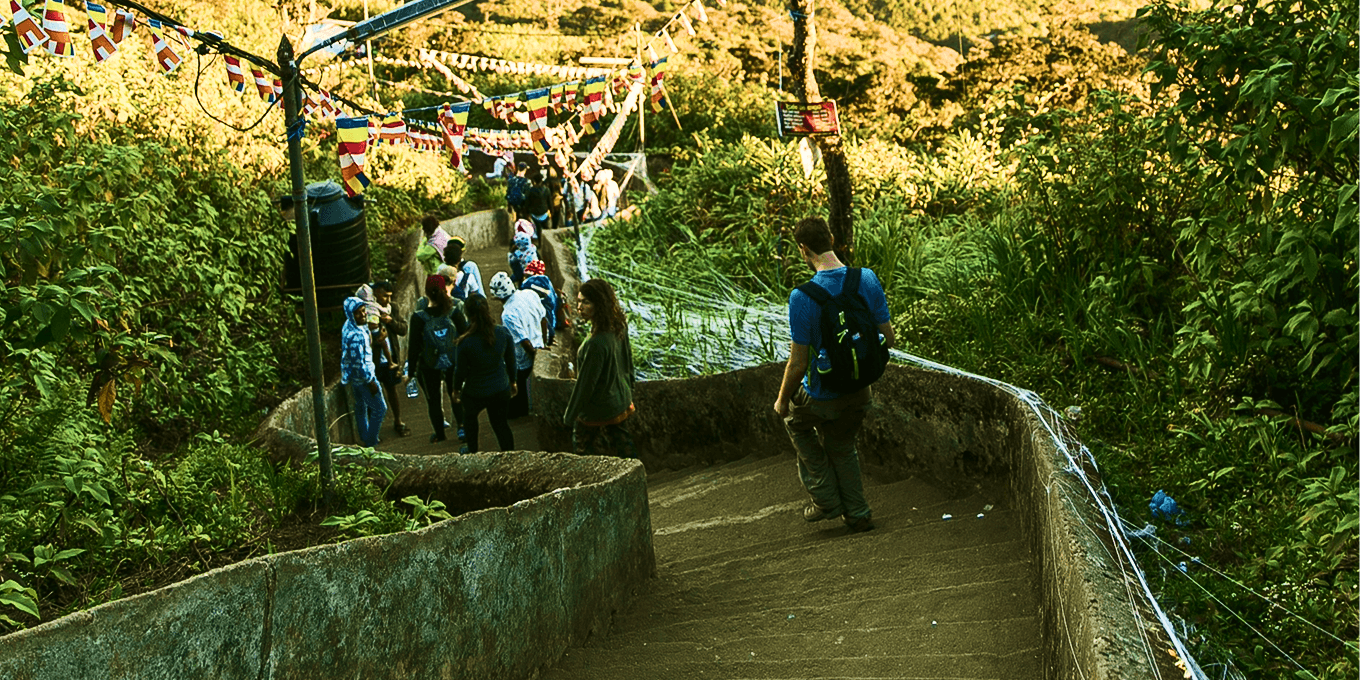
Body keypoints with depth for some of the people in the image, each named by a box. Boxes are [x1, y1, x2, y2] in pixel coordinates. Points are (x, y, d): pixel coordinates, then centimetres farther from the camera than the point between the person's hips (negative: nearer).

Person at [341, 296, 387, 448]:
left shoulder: (349, 326, -2)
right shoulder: (356, 335, -31)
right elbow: (358, 363, -27)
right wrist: (370, 381, -19)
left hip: (353, 377, 9)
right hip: (362, 377, -9)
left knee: (360, 407, 23)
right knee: (379, 409, 5)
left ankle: (363, 438, 38)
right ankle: (371, 441, 13)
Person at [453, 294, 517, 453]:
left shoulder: (465, 343, -28)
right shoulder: (503, 332, -18)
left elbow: (461, 370, -13)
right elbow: (511, 361, -3)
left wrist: (456, 389, 7)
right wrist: (512, 382, 15)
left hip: (475, 393, -2)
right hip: (501, 390, 2)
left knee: (470, 416, 30)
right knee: (501, 424, 20)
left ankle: (473, 450, 47)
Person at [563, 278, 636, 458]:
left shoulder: (596, 344, -34)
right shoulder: (619, 326, -8)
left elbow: (585, 384, -24)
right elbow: (629, 364, 7)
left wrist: (569, 416, -11)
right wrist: (628, 390, 23)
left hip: (597, 411, -8)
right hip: (621, 401, 8)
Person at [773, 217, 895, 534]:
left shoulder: (802, 297, -26)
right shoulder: (868, 280, -10)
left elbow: (798, 364, -20)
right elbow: (887, 338, -1)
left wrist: (782, 400, -3)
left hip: (822, 397, -4)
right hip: (861, 394, 4)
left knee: (795, 419, 29)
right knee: (841, 446, 31)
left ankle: (825, 499, 27)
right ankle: (858, 513, 34)